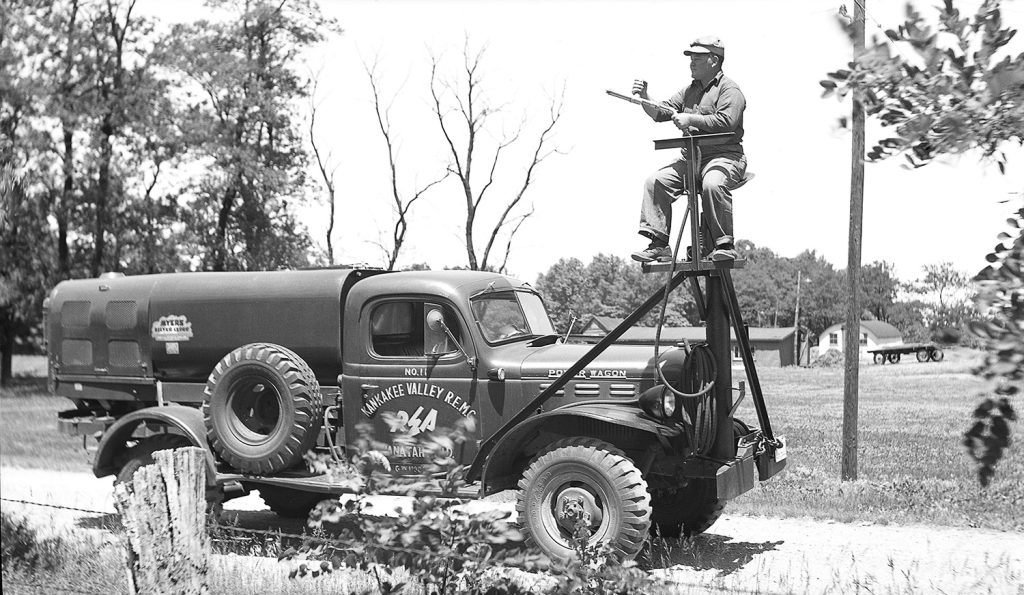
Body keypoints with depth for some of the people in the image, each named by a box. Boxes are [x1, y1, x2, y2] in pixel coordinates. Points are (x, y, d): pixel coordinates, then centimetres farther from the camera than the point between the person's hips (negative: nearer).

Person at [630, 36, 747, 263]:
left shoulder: (729, 89, -2)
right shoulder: (689, 91, 21)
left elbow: (726, 121, -19)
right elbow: (660, 112, 16)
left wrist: (691, 119, -20)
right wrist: (644, 97, -2)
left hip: (725, 156, -7)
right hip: (690, 158, 7)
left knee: (712, 183, -38)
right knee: (656, 181, -12)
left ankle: (724, 245, -26)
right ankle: (658, 245, -12)